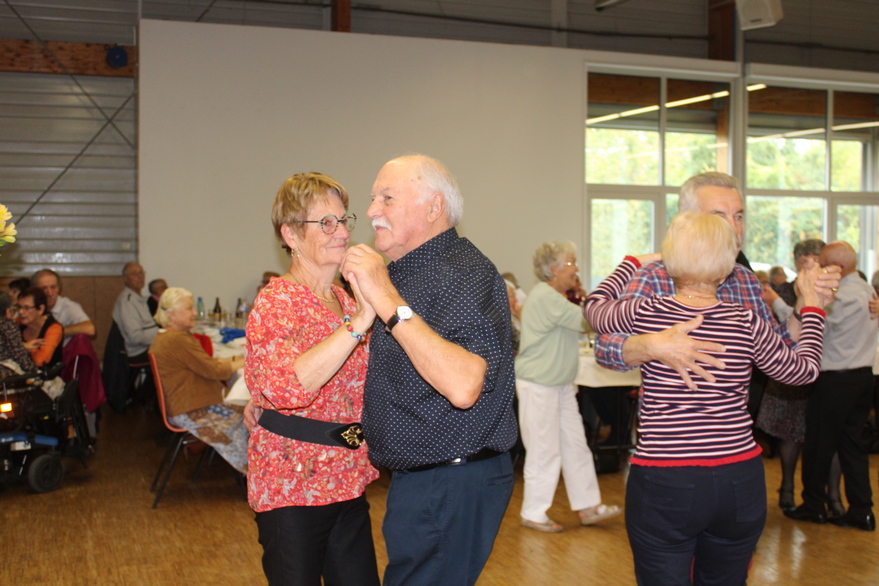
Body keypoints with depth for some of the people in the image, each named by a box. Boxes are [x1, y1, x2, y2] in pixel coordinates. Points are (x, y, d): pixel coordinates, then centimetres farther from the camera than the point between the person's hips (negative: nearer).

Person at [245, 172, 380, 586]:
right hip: (294, 487, -7)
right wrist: (361, 320, -34)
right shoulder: (278, 302, -14)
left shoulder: (345, 301, 11)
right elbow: (285, 386, -34)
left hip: (347, 484, 7)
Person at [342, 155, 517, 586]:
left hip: (452, 485, -10)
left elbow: (462, 386, -35)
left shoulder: (465, 273, -19)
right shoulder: (403, 273, 12)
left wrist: (389, 303, -31)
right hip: (416, 479, 10)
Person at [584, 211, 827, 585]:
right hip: (741, 482, 2)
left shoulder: (645, 315, -6)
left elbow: (595, 306, 16)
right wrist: (812, 308, 26)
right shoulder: (747, 325, -4)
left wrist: (633, 263, 30)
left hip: (662, 482, -2)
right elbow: (804, 370, 13)